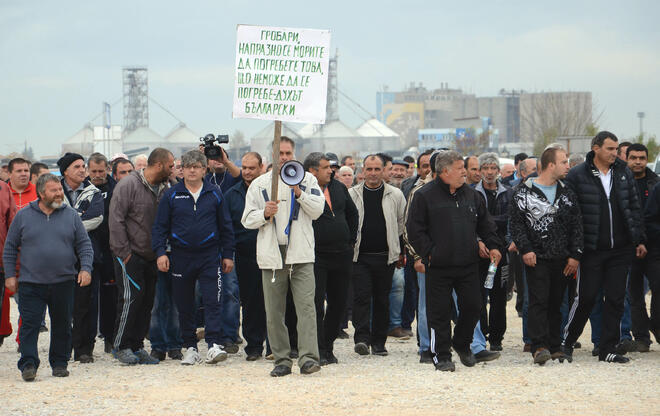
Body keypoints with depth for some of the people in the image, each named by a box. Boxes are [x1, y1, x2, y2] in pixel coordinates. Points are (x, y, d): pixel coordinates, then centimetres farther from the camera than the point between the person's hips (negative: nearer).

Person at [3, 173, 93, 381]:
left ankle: (59, 363, 18)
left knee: (62, 325, 7)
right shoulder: (23, 216, 4)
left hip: (64, 283, 1)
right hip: (31, 284, -1)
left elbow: (84, 245, 8)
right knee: (29, 325, -6)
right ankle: (28, 364, -4)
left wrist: (85, 268, -6)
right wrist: (10, 274, 2)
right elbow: (10, 247, 9)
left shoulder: (71, 216, 7)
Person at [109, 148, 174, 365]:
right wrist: (123, 252, -14)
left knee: (147, 301, 7)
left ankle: (137, 346, 14)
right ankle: (121, 346, 0)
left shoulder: (164, 188, 9)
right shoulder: (128, 185, -11)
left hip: (152, 257, 7)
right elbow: (116, 220, -13)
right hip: (130, 255, -7)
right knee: (131, 298, -10)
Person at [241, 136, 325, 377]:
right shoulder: (260, 184, 12)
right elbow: (247, 219, 10)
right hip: (272, 254, 2)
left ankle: (308, 357, -17)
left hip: (301, 254, -2)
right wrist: (265, 214, -9)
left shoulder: (307, 180, 10)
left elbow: (317, 210, 0)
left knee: (306, 306, -13)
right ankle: (281, 360, 9)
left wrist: (299, 193, -13)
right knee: (274, 312, 3)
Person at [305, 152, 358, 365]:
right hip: (316, 257, -6)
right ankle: (318, 351, -2)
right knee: (316, 304, -7)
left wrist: (350, 240, 18)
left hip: (342, 255, 6)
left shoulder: (339, 188, 11)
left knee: (338, 303, 8)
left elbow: (352, 213, 24)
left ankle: (328, 347, 19)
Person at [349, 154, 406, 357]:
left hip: (386, 257, 1)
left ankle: (379, 342, 13)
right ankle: (362, 338, -14)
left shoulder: (395, 195, 5)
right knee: (361, 296, -10)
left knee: (382, 299, 6)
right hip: (359, 256, -1)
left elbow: (403, 225, 12)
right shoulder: (352, 194, 4)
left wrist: (401, 252, 9)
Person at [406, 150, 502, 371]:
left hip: (468, 264, 4)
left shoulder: (472, 195, 11)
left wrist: (493, 245, 8)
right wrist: (428, 252, -11)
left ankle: (462, 344, 28)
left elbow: (485, 224, 20)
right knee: (439, 312, 0)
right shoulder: (425, 196, -4)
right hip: (438, 267, -4)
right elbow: (414, 229, -5)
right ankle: (441, 356, 10)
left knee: (472, 306, 4)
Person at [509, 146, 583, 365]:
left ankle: (555, 347, 15)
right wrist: (525, 249, -12)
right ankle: (539, 347, -15)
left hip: (563, 260, 4)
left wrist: (575, 255, 4)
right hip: (537, 258, -4)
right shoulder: (524, 193, -1)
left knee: (556, 303, 9)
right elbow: (516, 224, -2)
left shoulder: (567, 193, 12)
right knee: (539, 301, -11)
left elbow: (576, 226, 12)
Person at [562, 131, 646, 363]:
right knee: (586, 297, -1)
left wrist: (639, 240, 9)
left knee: (616, 299, 4)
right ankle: (567, 342, 18)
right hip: (592, 249, -4)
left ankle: (608, 350, 11)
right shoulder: (578, 176, -4)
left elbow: (634, 207, 14)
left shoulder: (624, 174, 9)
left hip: (621, 249, 4)